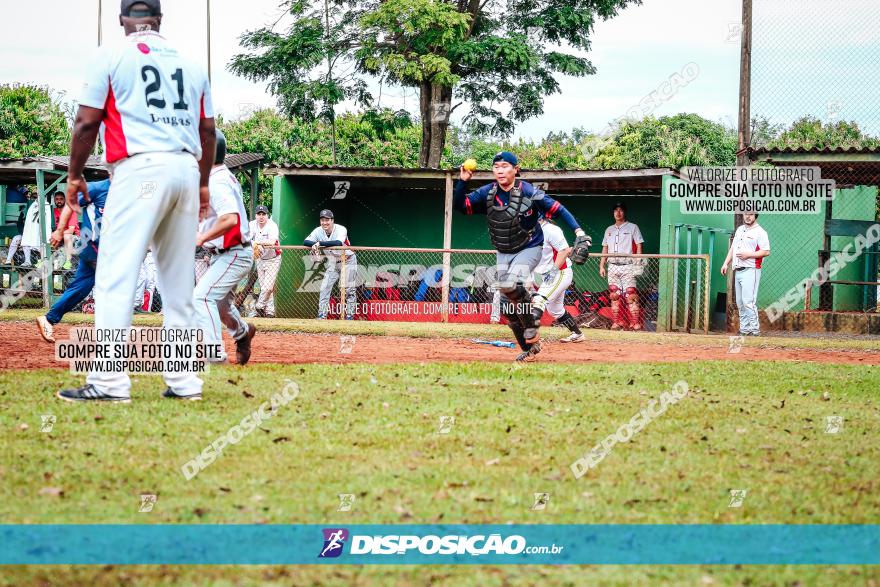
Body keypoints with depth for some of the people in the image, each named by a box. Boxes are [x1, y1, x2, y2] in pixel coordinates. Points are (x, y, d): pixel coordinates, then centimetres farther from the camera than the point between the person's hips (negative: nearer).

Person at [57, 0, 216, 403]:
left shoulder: (111, 56, 3)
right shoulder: (189, 64, 17)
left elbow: (87, 121, -1)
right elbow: (208, 128, 18)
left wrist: (75, 175, 10)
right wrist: (203, 183, 27)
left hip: (140, 170, -5)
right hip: (187, 170, 5)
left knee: (116, 274, -9)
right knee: (178, 280, 11)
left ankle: (109, 381, -19)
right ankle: (183, 380, 9)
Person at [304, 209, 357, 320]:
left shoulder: (341, 229, -24)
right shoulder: (318, 231, -9)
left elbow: (338, 243, -42)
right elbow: (306, 241, -15)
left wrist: (320, 243, -44)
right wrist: (314, 244, -37)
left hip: (347, 261, -4)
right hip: (332, 263, 4)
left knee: (350, 289, -3)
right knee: (325, 287, -5)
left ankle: (350, 315, 5)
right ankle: (322, 315, -3)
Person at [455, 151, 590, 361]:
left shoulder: (528, 192, -19)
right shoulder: (487, 193, -6)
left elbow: (557, 209, -21)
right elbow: (459, 204, -5)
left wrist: (579, 232, -33)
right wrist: (462, 181, -22)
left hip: (529, 249, -6)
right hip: (503, 253, 6)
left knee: (510, 285, -31)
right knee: (507, 304, 4)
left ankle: (532, 335, -10)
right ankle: (529, 350, 19)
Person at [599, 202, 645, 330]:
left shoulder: (632, 227, 6)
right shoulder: (609, 230, 20)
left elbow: (639, 246, 0)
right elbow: (605, 249, 20)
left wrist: (638, 263, -11)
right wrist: (601, 266, 11)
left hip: (627, 266, -5)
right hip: (612, 267, 5)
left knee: (630, 296, -13)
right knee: (614, 296, 1)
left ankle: (635, 323, -15)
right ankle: (616, 323, 3)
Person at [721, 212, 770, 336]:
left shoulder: (760, 232, -5)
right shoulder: (739, 230, 19)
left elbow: (766, 252, -11)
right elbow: (733, 248, 24)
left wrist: (748, 255, -17)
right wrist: (726, 263, 14)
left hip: (750, 270, -8)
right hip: (737, 270, 8)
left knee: (748, 301, -15)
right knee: (740, 303, 8)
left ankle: (754, 330, -13)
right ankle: (744, 329, 12)